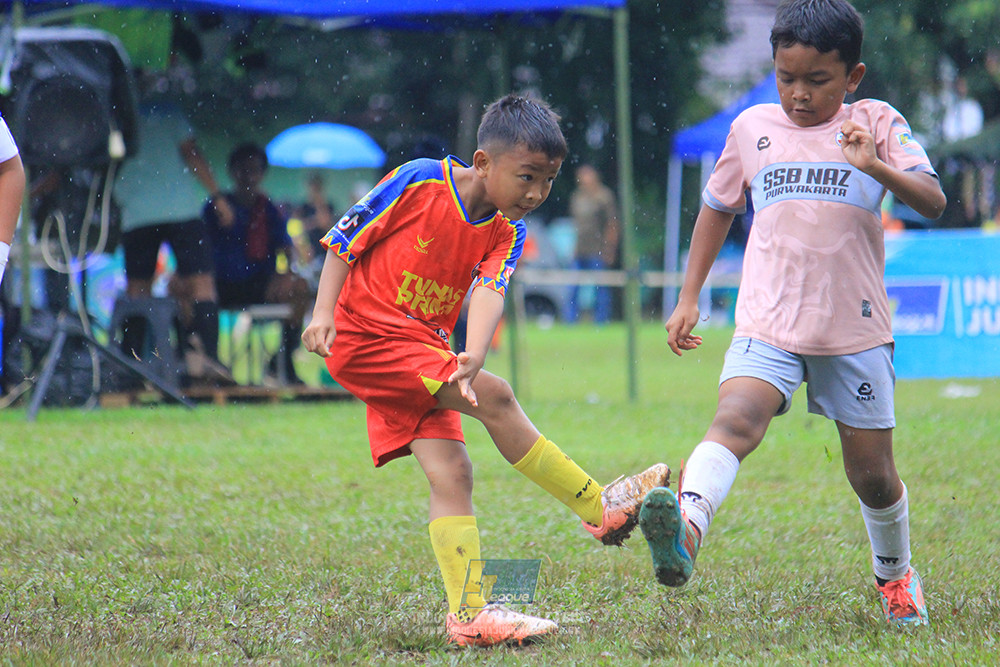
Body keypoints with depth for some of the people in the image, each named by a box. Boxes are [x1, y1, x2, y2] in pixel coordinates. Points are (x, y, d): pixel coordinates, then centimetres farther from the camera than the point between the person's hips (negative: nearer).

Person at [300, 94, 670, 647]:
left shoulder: (507, 233, 2)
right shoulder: (417, 183, -13)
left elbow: (489, 290, -15)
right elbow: (344, 237, -5)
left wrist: (472, 357, -34)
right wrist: (323, 313, -15)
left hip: (422, 350, 7)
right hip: (365, 333, -7)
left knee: (450, 471, -7)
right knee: (493, 398, -20)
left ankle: (469, 614, -10)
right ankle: (600, 508, -13)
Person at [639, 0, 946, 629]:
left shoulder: (877, 124, 2)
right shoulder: (753, 127, 9)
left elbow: (934, 202, -9)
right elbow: (718, 207, 24)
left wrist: (877, 166, -28)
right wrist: (689, 298, 20)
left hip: (856, 330, 0)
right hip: (769, 325, 0)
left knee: (873, 474, 8)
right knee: (736, 420, -27)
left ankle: (895, 575, 35)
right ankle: (687, 527, -51)